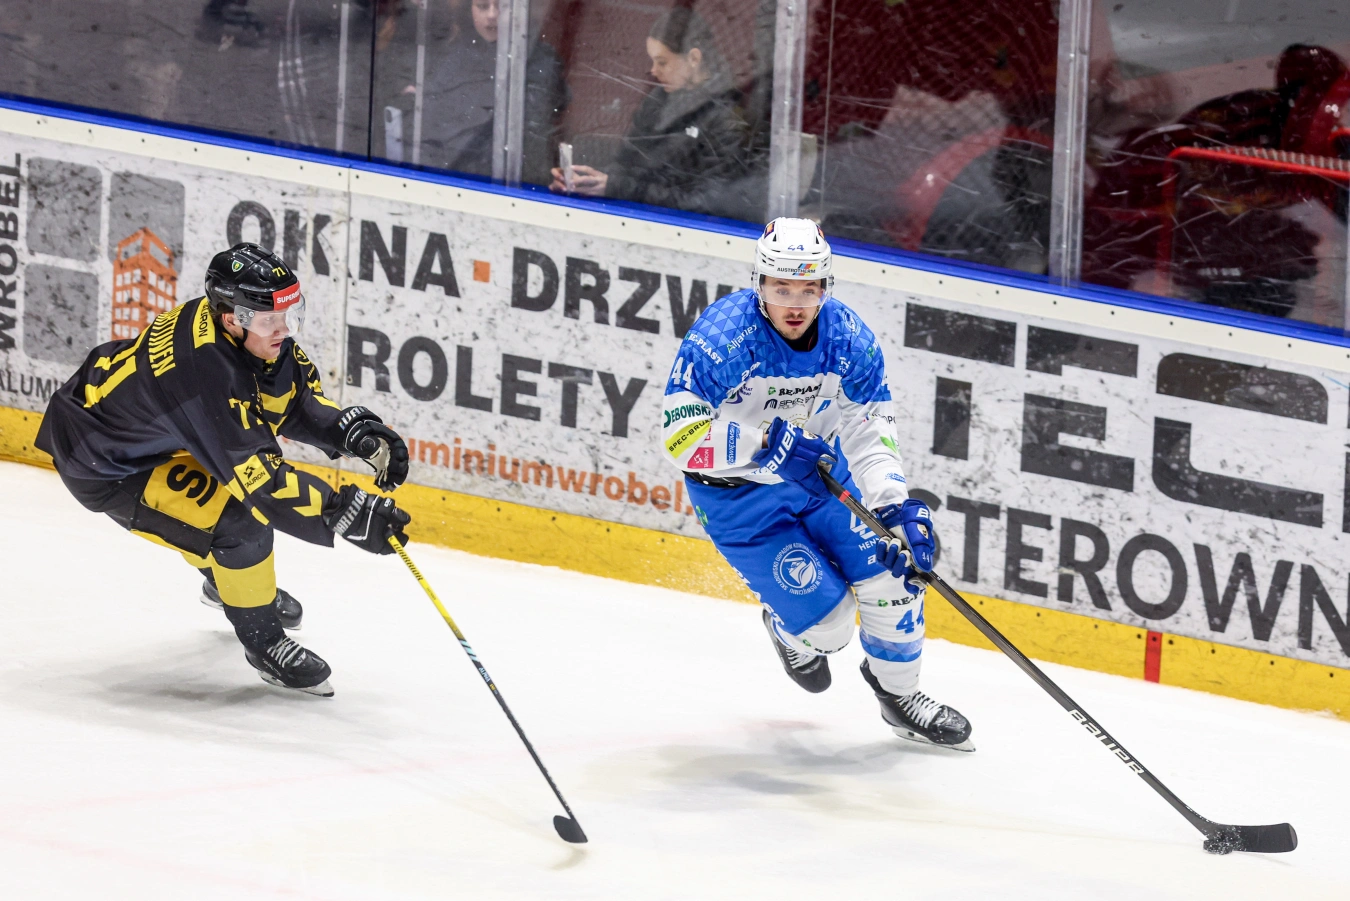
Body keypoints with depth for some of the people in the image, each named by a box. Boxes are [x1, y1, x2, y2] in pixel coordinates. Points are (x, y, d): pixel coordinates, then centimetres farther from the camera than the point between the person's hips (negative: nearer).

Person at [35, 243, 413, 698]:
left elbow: (296, 401, 1)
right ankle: (262, 642, 2)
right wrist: (346, 513, -39)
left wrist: (355, 431, -16)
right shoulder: (204, 370, -37)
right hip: (103, 467, -10)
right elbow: (260, 476, -36)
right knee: (240, 520, -21)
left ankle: (225, 582, 47)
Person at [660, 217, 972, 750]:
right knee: (825, 621, -10)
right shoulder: (722, 337, -28)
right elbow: (679, 433, -32)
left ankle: (898, 692, 23)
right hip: (737, 492, -5)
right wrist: (768, 443, -40)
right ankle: (789, 628, 29)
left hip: (818, 471, 5)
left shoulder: (850, 341, -14)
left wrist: (895, 506, -27)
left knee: (892, 574, -4)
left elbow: (869, 434, -11)